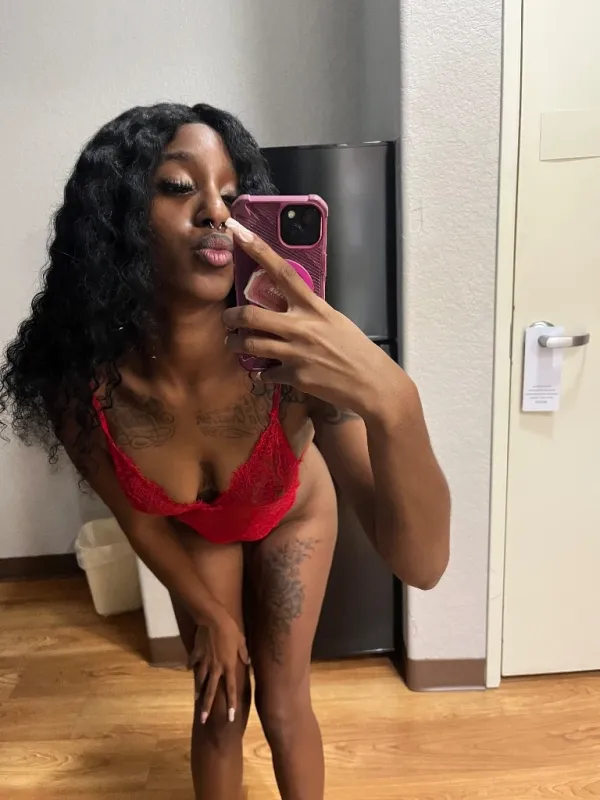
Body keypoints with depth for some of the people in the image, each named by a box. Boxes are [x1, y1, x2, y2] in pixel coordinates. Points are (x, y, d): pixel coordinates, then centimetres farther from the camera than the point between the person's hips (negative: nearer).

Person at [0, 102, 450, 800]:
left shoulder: (294, 357, -40)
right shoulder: (80, 384, -34)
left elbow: (420, 565, -43)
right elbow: (139, 518, -15)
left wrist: (393, 405, -62)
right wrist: (208, 614, -1)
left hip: (292, 512, -1)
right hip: (195, 530, 1)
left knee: (282, 703, 11)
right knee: (219, 704, 13)